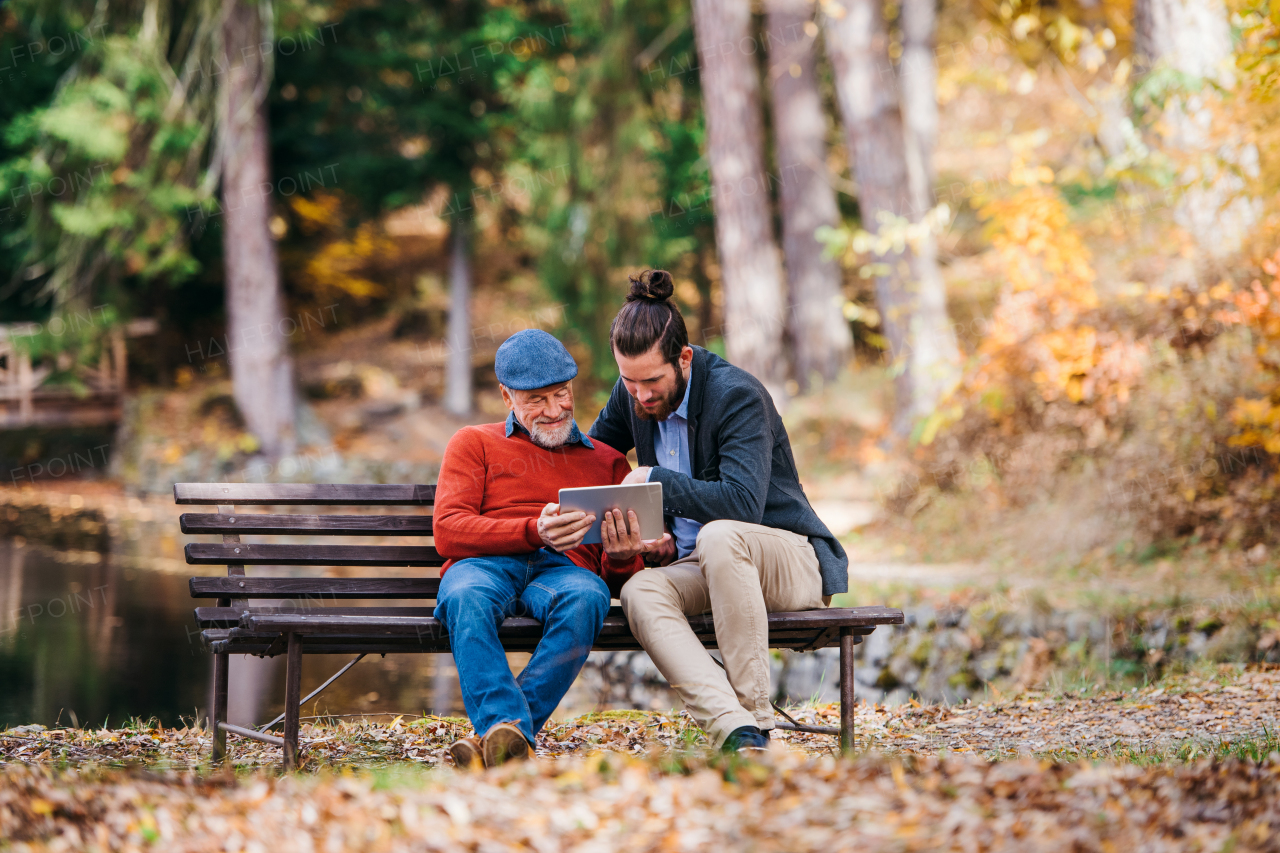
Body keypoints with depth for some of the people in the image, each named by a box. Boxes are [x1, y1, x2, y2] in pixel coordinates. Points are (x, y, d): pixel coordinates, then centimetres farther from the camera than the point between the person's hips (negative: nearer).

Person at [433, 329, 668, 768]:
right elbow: (448, 532, 4)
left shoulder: (607, 462, 27)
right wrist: (534, 532, -13)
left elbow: (618, 579, 22)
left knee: (587, 597, -38)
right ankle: (510, 736, -52)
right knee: (466, 597, -39)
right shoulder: (474, 443, 22)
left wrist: (622, 558, -6)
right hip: (485, 565, -1)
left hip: (565, 570, 1)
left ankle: (496, 738, -42)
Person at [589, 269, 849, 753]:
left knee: (719, 535, -40)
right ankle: (737, 733, -47)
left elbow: (744, 502, -29)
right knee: (640, 591, -29)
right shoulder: (632, 393, 4)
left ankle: (754, 716, -35)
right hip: (698, 566, 6)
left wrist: (654, 480, -20)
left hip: (794, 559, -6)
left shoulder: (738, 395, -18)